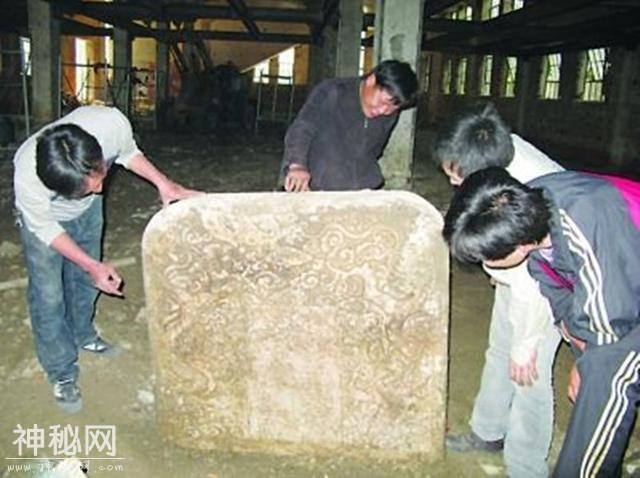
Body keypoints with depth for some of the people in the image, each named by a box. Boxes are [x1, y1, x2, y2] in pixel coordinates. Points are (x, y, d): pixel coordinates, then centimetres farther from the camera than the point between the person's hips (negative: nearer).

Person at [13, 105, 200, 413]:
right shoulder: (27, 178, -43)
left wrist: (162, 183, -26)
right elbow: (45, 228, -22)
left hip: (87, 210, 4)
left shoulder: (112, 123, -39)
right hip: (43, 217, -4)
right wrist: (92, 265, -23)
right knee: (48, 295, 1)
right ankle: (61, 372, 22)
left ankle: (82, 335, 48)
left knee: (84, 278, 20)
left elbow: (128, 152, -12)